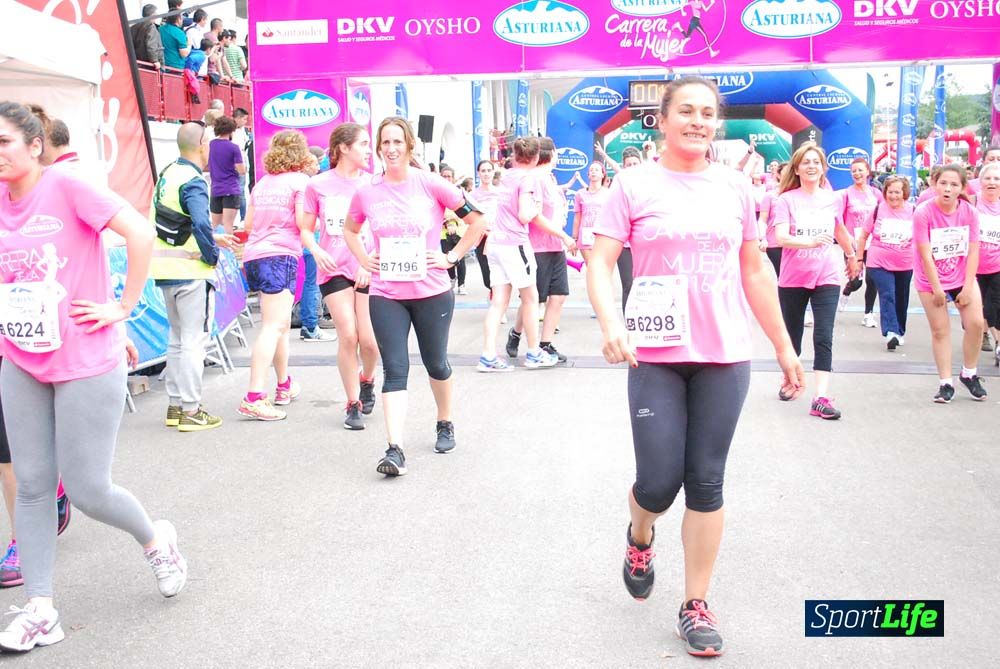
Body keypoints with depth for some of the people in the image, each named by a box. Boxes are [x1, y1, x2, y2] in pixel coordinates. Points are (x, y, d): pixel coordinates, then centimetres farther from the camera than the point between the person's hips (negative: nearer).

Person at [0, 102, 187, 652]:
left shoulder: (66, 188, -13)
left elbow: (140, 233, -21)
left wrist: (123, 307, -16)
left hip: (85, 364, -6)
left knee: (87, 489, 0)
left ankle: (155, 540, 30)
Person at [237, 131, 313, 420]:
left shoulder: (262, 183, 17)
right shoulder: (299, 180, -1)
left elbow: (247, 224, 19)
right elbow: (303, 222, -11)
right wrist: (315, 248, -9)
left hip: (254, 255, 8)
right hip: (280, 255, -8)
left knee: (280, 323, 21)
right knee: (274, 326, -13)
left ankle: (284, 385, 34)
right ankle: (254, 397, -22)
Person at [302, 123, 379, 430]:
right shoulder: (318, 185, 1)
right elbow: (306, 229, 9)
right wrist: (317, 252, -10)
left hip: (368, 272, 1)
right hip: (334, 270, 0)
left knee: (369, 340, -4)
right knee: (348, 336, -10)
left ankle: (367, 381, 30)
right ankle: (353, 404, 7)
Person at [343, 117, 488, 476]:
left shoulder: (431, 185, -8)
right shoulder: (366, 193, 0)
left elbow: (477, 220, -2)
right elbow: (350, 230, 21)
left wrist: (452, 257, -6)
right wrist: (364, 259, 5)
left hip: (432, 293, -1)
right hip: (386, 296, 1)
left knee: (435, 364, 15)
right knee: (395, 371, -5)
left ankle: (445, 424, 39)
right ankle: (395, 450, -9)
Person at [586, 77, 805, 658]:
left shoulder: (735, 187, 8)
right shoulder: (634, 184, -1)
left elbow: (756, 272, 14)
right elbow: (600, 262, -5)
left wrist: (784, 347, 14)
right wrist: (611, 323, -23)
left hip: (725, 357, 2)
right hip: (657, 356, -2)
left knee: (706, 483, 5)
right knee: (659, 481, -4)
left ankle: (697, 605, 19)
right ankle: (640, 537, 33)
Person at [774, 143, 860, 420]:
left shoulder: (833, 199, 5)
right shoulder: (786, 199, -6)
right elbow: (780, 237, -20)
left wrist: (852, 256, 37)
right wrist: (810, 242, -37)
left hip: (826, 277, 1)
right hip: (792, 279, -1)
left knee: (824, 337, -10)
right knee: (793, 334, 13)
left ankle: (821, 398, -12)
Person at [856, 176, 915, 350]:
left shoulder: (912, 212, -2)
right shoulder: (878, 210, -4)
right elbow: (864, 235, 5)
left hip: (905, 265, 2)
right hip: (879, 263, -2)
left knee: (901, 300, 12)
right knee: (887, 296, -17)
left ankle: (899, 332, 29)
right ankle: (891, 332, -27)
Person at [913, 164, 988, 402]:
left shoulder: (970, 212, -8)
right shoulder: (924, 212, -17)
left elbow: (973, 251, -6)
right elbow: (925, 254, -17)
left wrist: (968, 287, -10)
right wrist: (937, 289, -15)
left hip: (963, 276, 3)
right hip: (931, 280, -3)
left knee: (976, 323, -6)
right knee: (940, 330, -2)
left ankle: (969, 373, 16)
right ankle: (945, 383, 8)